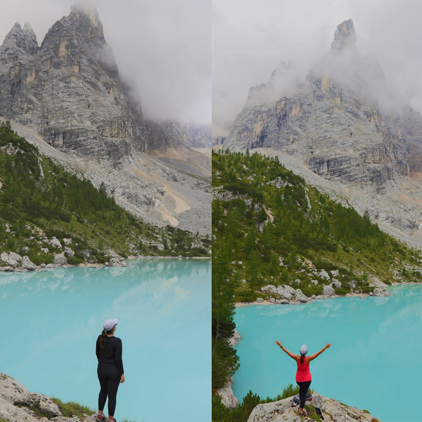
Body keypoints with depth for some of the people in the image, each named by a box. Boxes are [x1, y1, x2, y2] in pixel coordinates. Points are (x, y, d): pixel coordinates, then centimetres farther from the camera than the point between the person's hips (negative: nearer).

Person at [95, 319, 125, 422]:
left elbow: (97, 352, 3)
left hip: (102, 370, 4)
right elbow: (118, 359, -21)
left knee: (104, 390, 31)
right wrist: (122, 374, -9)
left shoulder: (100, 338, -11)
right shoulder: (117, 341, -26)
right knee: (112, 395, 15)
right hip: (114, 371, -4)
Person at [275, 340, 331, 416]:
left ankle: (301, 400, 52)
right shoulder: (308, 359, -30)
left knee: (301, 388, 34)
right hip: (306, 379, -3)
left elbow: (287, 352, -18)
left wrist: (280, 345, -9)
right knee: (304, 393, 8)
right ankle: (301, 410, 14)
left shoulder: (297, 358, -24)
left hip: (298, 379, 3)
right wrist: (325, 347, -29)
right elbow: (318, 353, -31)